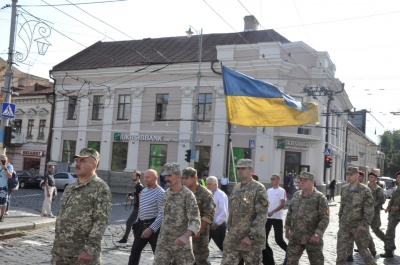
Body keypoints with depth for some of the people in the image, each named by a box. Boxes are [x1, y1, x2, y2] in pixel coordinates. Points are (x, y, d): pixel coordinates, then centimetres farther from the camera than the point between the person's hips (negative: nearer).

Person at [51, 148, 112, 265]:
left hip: (82, 254, -7)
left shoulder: (100, 188, -10)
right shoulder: (69, 187, 15)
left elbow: (101, 221, -16)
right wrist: (56, 244, 17)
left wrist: (89, 249, -22)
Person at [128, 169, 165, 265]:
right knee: (135, 251, 11)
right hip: (142, 225, 8)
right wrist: (137, 223, 18)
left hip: (154, 226, -7)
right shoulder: (143, 191, 12)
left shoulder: (160, 193, -14)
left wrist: (151, 228, -25)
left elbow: (162, 214, -20)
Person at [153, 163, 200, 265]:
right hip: (163, 241, 5)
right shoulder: (167, 192, 6)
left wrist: (185, 236, -38)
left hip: (180, 242, -5)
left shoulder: (188, 195, -15)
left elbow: (195, 221, -21)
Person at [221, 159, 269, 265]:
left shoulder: (258, 188, -11)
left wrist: (251, 236, -21)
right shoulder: (236, 188, 11)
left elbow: (262, 215, -17)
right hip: (232, 238, 6)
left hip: (252, 239, -6)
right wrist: (229, 229, 15)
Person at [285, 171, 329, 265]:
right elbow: (290, 213, 16)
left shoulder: (320, 197, -11)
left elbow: (325, 219, -15)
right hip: (295, 237, 5)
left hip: (312, 238, -5)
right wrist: (287, 228, 16)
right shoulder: (296, 195, 6)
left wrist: (317, 234, -23)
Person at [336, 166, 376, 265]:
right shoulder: (344, 189, 6)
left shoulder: (365, 190, -10)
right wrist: (340, 220, 17)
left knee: (363, 250, 8)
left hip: (358, 226, -4)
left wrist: (365, 224, -20)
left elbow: (369, 210, -13)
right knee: (341, 249, 3)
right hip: (344, 226, 5)